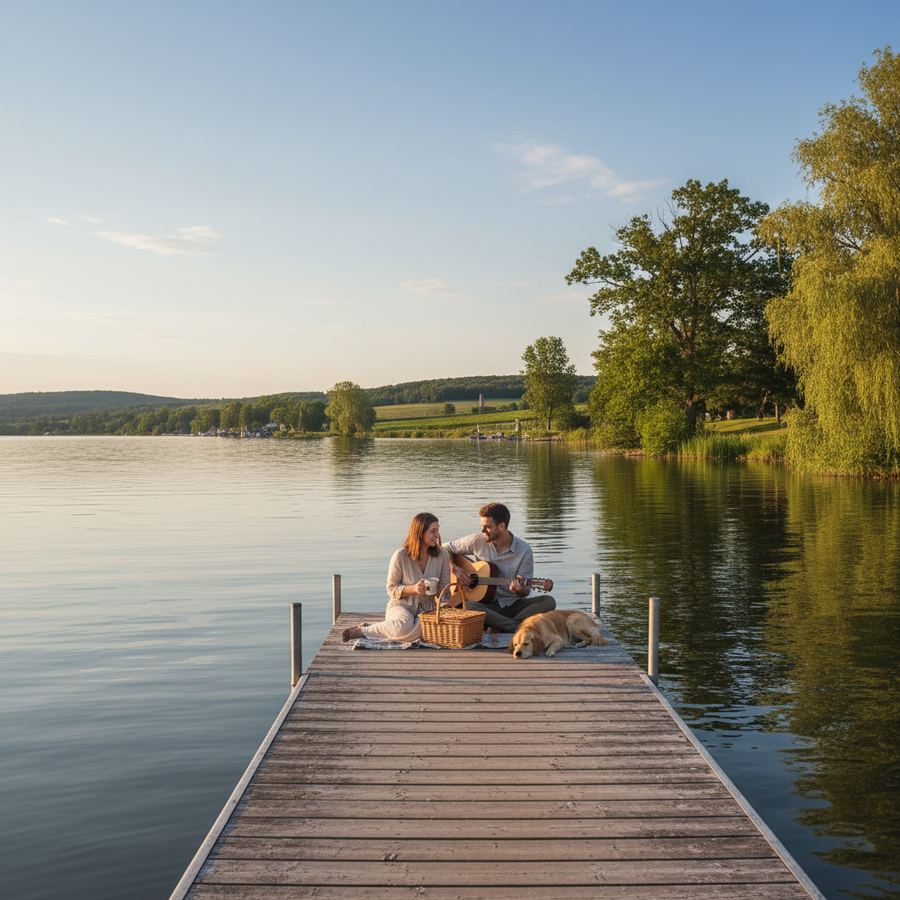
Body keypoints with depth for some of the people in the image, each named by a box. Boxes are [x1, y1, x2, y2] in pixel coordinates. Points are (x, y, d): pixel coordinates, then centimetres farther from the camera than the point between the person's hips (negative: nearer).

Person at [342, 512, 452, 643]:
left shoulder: (442, 555, -3)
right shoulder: (400, 556, -12)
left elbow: (445, 587, 7)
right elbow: (391, 588, -4)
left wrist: (437, 590, -18)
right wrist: (412, 589, -23)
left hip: (427, 608, 3)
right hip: (401, 605, -3)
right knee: (405, 626, -39)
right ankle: (362, 630, -13)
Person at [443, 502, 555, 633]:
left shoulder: (524, 551, -5)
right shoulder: (478, 541, -1)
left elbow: (526, 591, -2)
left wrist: (520, 590, -25)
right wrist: (455, 569, -6)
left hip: (513, 604, 1)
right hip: (486, 604, 0)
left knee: (548, 601, -26)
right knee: (467, 606, -36)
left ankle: (498, 629, -32)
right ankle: (518, 628, -30)